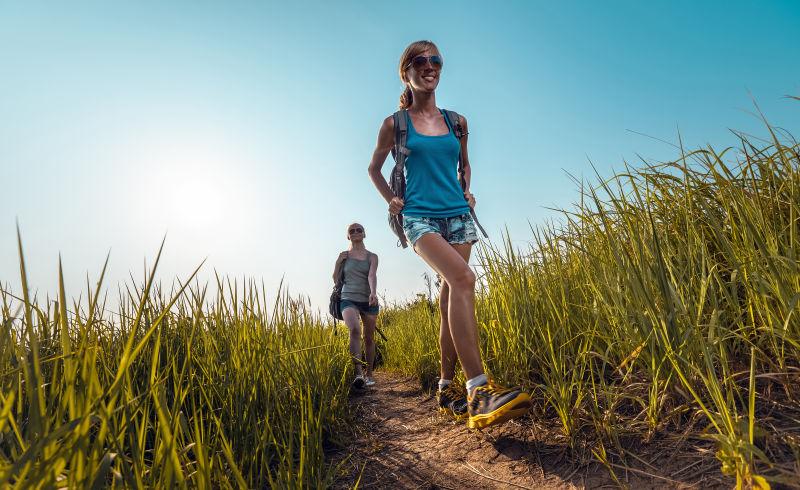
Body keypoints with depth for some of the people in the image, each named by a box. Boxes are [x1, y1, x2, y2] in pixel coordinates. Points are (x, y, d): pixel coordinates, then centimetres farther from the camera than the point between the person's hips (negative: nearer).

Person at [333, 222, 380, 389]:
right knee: (355, 330, -28)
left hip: (368, 301, 1)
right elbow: (335, 279, 10)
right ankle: (358, 372, -30)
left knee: (369, 338, 8)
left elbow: (372, 275, -13)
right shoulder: (344, 256, 10)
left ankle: (369, 374, 25)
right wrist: (338, 261, -3)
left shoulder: (372, 257, 5)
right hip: (348, 299, -1)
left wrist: (373, 293, -31)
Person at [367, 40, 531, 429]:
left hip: (458, 216, 4)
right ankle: (478, 389, -29)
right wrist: (391, 200, 5)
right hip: (420, 217, -4)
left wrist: (467, 192, 12)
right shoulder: (394, 124, 7)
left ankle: (446, 388, 15)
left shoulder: (457, 122, 16)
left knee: (450, 299, 1)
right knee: (463, 278, -29)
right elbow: (374, 169, 19)